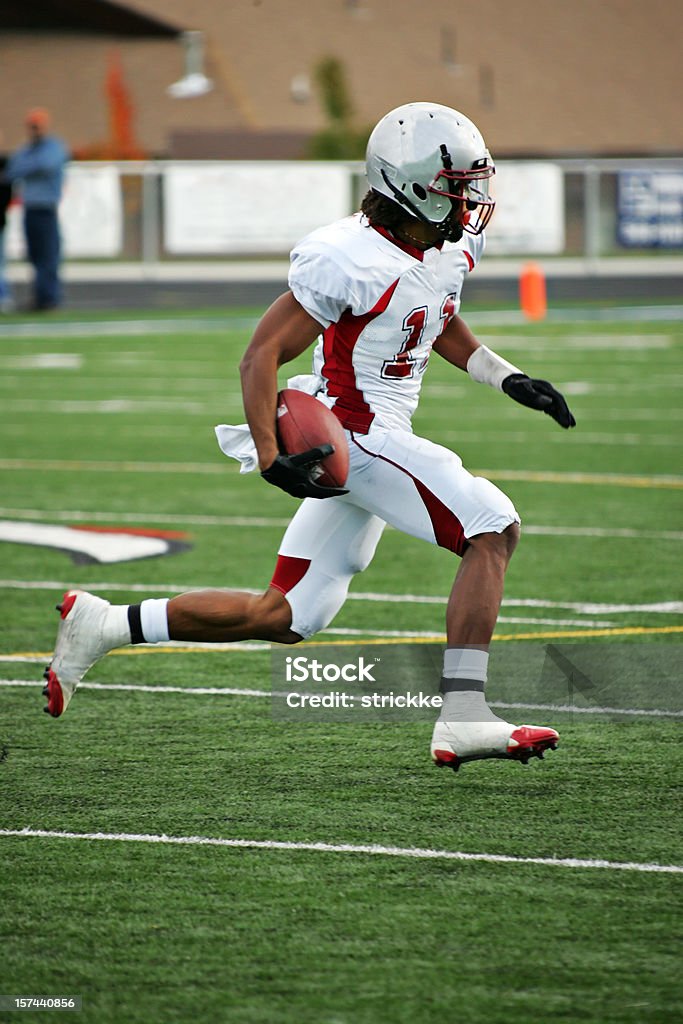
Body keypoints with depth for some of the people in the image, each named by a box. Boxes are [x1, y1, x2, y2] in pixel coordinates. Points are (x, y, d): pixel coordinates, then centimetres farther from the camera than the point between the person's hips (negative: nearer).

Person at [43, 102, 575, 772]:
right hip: (354, 436, -9)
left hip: (381, 439, 9)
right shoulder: (351, 261, -22)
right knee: (493, 527, -17)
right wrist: (272, 460, -26)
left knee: (283, 619, 12)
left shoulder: (452, 246, 5)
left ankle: (103, 624, 20)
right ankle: (462, 718, -18)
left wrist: (507, 378, 14)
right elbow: (262, 355, -18)